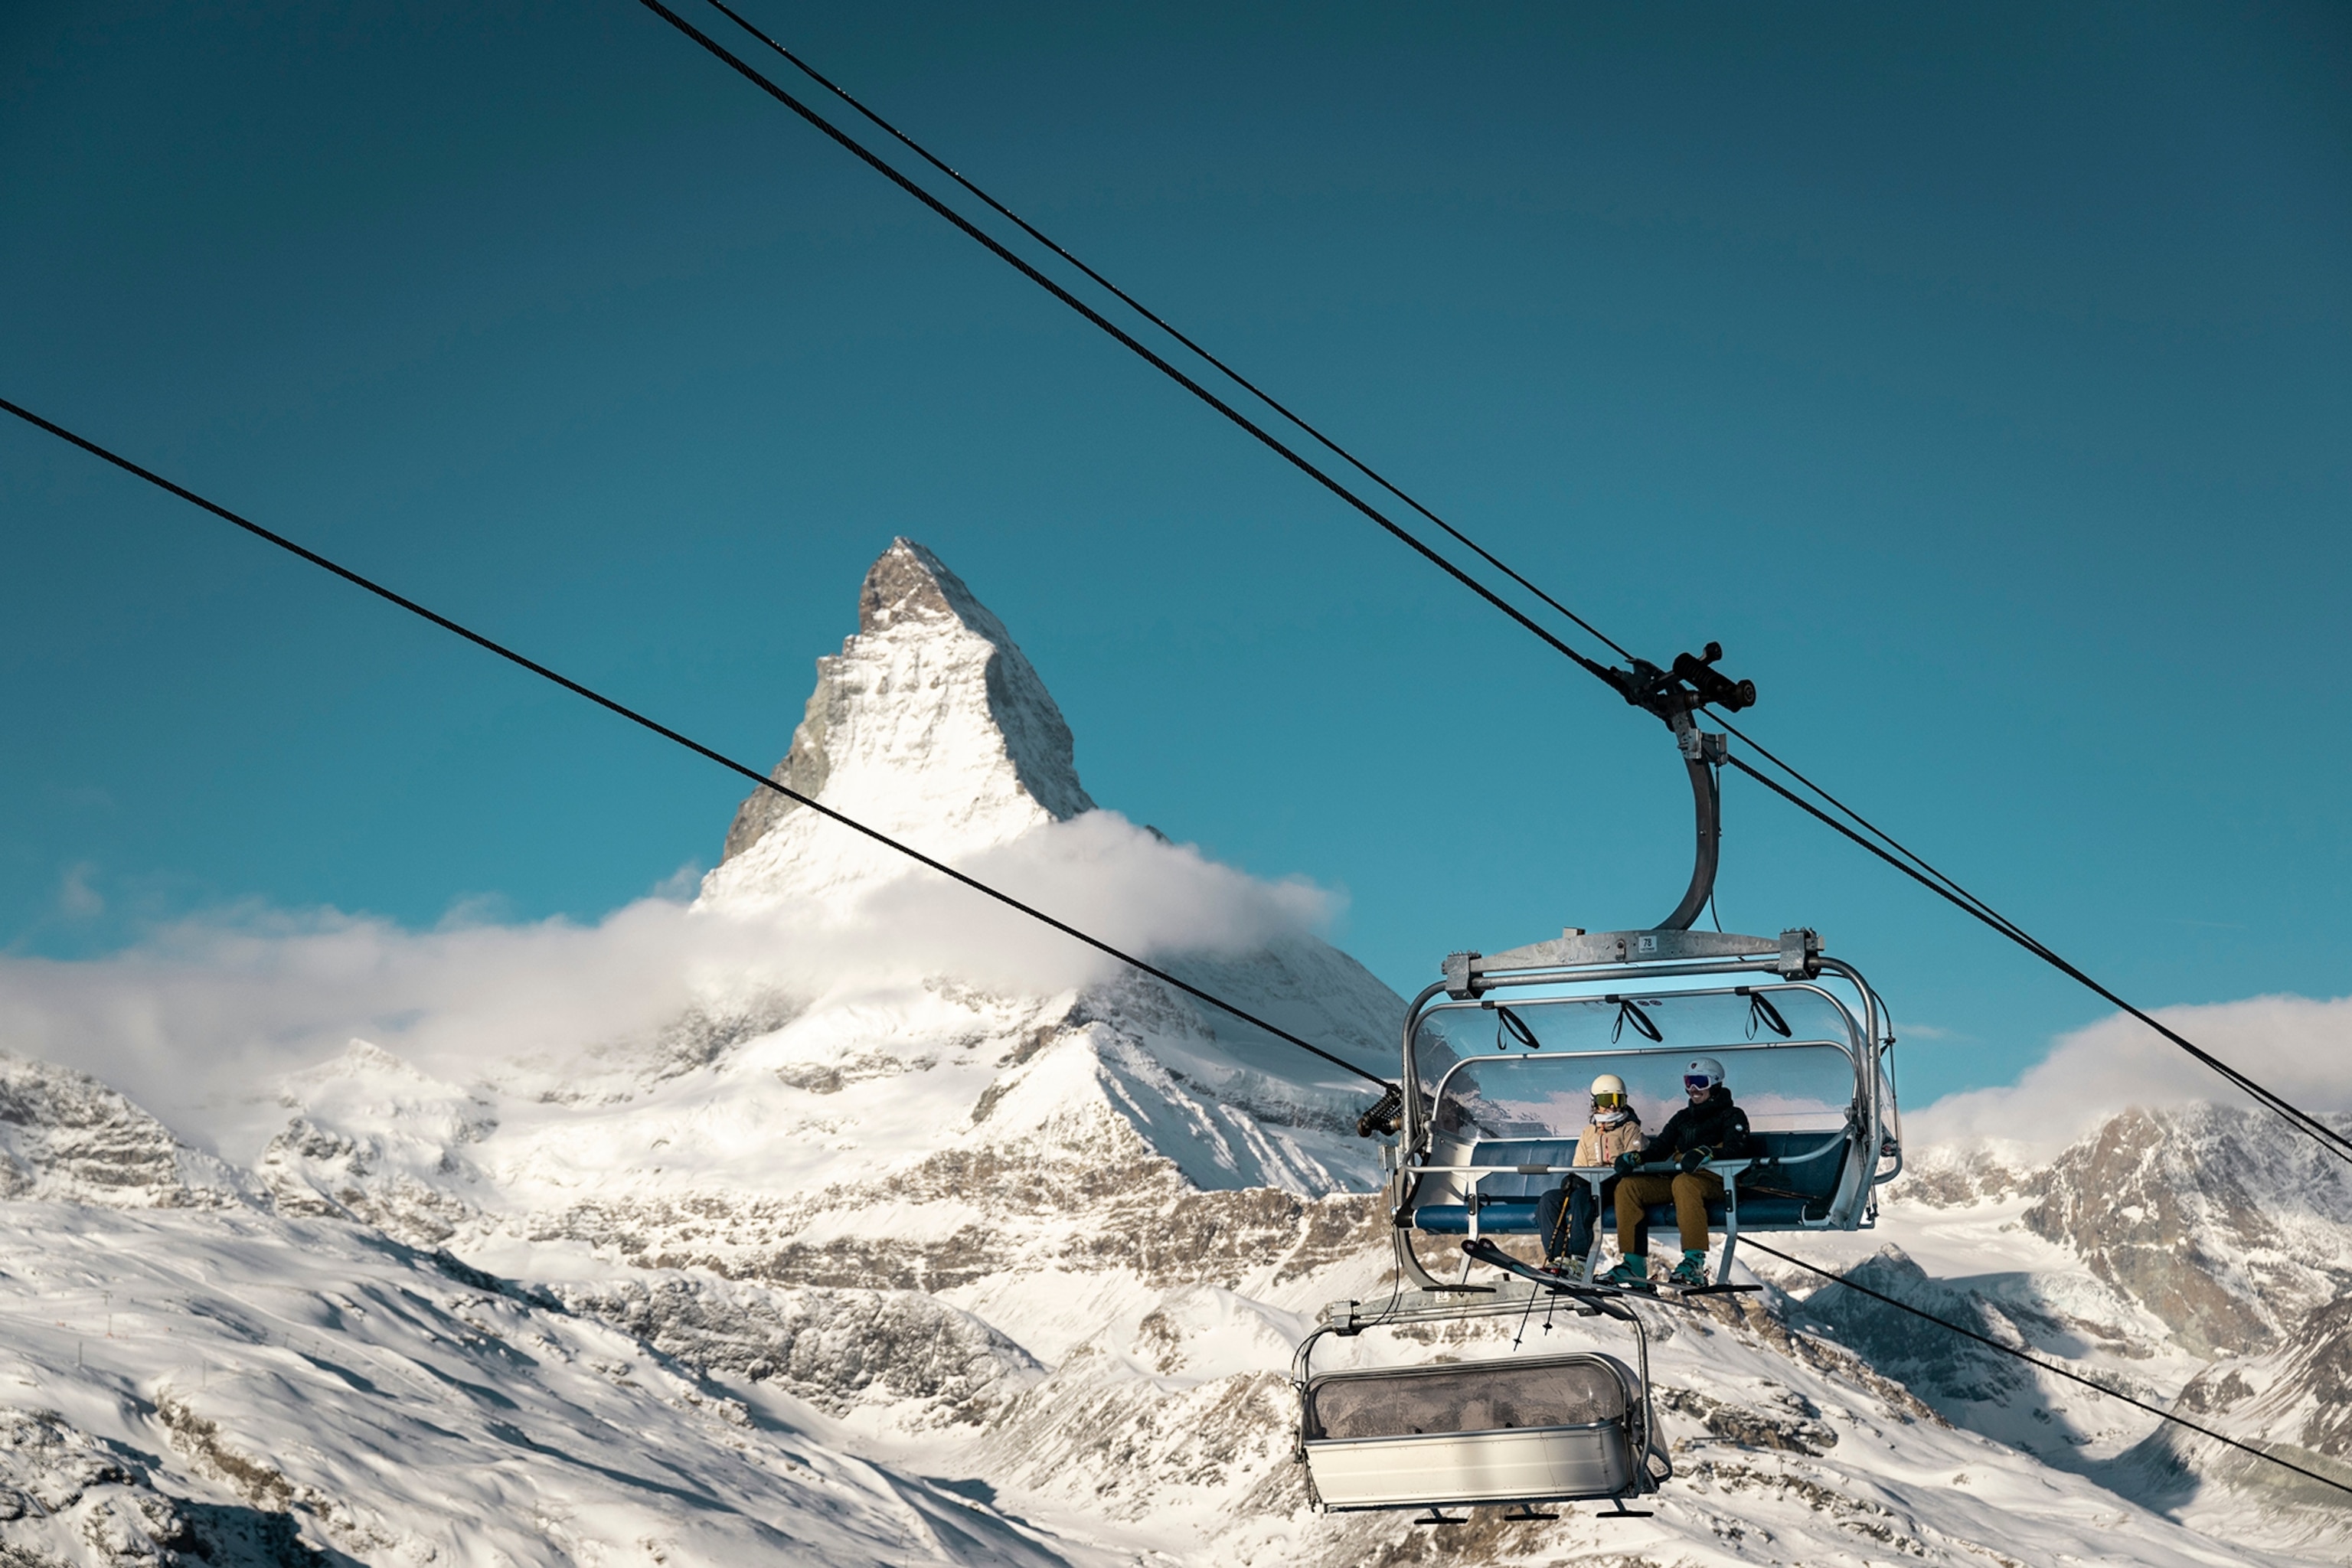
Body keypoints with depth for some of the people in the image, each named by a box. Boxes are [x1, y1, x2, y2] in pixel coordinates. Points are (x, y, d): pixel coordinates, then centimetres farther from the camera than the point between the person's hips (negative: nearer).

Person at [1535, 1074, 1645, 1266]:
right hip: (1589, 1184, 6)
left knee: (1580, 1197, -36)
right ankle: (1557, 1257, -26)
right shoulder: (1589, 1132, 27)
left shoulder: (1629, 1128, 10)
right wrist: (1573, 1178, -3)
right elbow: (1580, 1165, 23)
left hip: (1614, 1185, -6)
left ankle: (1578, 1256, -41)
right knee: (1549, 1200, -19)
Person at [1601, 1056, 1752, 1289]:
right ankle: (1634, 1264, -24)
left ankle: (1695, 1263, -48)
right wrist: (1635, 1157, -5)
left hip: (1714, 1180, -6)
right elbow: (1659, 1148, 17)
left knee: (1683, 1183, -41)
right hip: (1676, 1177, 7)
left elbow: (1735, 1150, -10)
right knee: (1627, 1186, -16)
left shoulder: (1732, 1115, 8)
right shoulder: (1682, 1118, 27)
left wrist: (1706, 1153, -30)